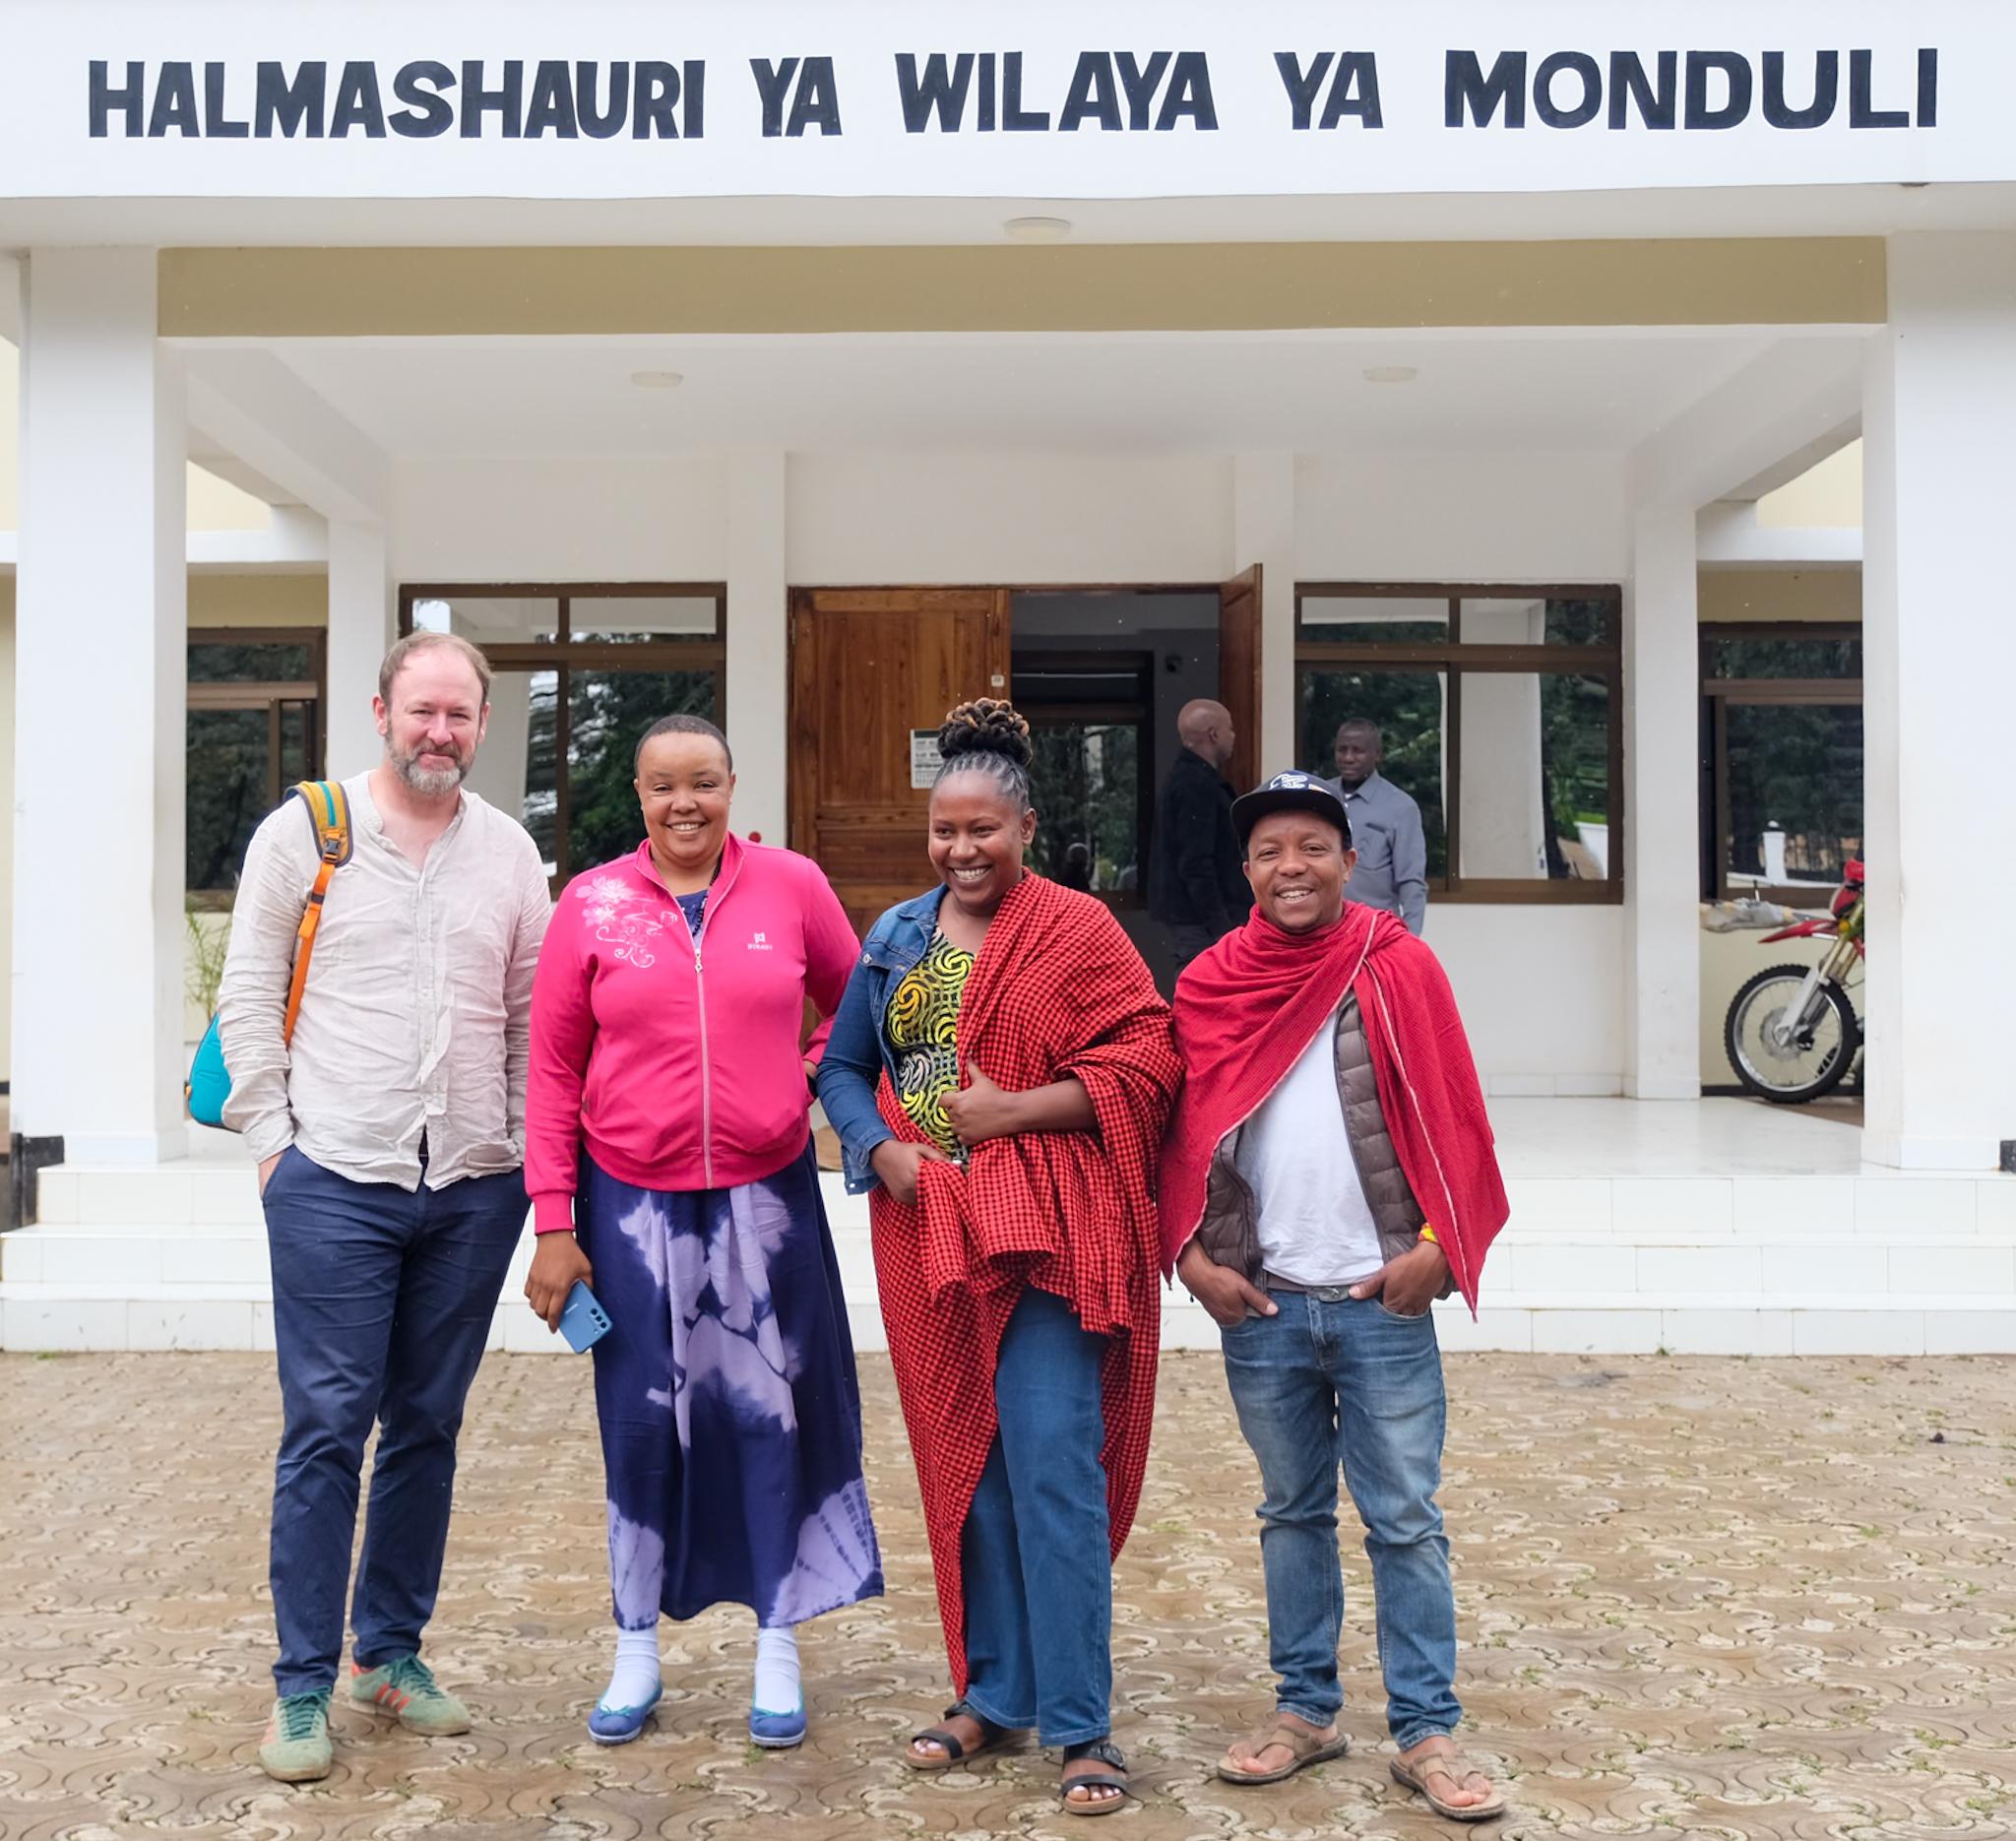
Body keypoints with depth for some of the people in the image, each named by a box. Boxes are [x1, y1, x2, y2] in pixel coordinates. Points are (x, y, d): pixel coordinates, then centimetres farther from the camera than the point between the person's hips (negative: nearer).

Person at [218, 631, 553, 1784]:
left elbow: (532, 1018, 12)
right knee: (326, 1429, -2)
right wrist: (273, 1140, -4)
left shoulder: (510, 853, 8)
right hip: (335, 1182, -3)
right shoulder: (304, 833, 0)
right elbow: (249, 998, 1)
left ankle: (391, 1652, 25)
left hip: (475, 1188, 3)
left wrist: (525, 1151, 6)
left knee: (428, 1427, 11)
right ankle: (303, 1686, 10)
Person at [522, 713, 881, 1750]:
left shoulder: (791, 887, -2)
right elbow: (553, 1071, 0)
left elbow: (854, 998, 15)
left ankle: (778, 1648, 24)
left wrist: (815, 1083, 1)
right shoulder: (591, 905, -2)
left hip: (766, 1195, 0)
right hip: (633, 1199, 0)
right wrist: (553, 1226, -2)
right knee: (641, 1420, 9)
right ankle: (636, 1651, 26)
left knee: (770, 1412, 8)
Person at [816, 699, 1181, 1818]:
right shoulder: (896, 938, 13)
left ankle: (1080, 1724, 4)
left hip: (1047, 1233, -5)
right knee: (965, 1468, 12)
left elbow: (1144, 1064, -11)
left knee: (1053, 1467, -7)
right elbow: (843, 1067, 15)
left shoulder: (1075, 930, -4)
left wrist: (1013, 1112, -15)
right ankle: (994, 1694, 26)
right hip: (930, 1233, 5)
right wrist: (880, 1150, -4)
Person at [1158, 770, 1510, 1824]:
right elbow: (1182, 1132, 8)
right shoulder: (1209, 986, 4)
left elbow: (1449, 1117, -2)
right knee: (1292, 1512, 14)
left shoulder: (1396, 968, -2)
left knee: (1405, 1521, 3)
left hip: (1381, 1299, -2)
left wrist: (1436, 1245, -10)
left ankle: (1425, 1731, 13)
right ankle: (1307, 1708, 26)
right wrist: (1191, 1256, -1)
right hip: (1259, 1303, 2)